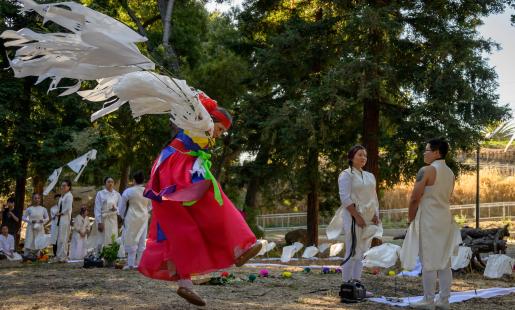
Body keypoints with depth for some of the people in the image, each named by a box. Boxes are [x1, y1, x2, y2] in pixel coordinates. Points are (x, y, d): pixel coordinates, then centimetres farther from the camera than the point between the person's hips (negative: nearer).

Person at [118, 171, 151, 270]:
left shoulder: (128, 191, -12)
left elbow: (121, 207, -1)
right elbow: (150, 206, 13)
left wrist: (122, 216, 14)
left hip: (132, 218, -4)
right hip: (144, 218, 4)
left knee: (131, 240, 2)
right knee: (142, 241, 10)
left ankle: (131, 264, 0)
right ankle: (139, 263, 12)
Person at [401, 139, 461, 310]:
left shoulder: (426, 170, -13)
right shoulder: (450, 172, 11)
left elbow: (415, 198, -14)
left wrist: (410, 217, -1)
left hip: (428, 220, -7)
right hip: (445, 219, 7)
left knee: (429, 261, -3)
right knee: (444, 261, 8)